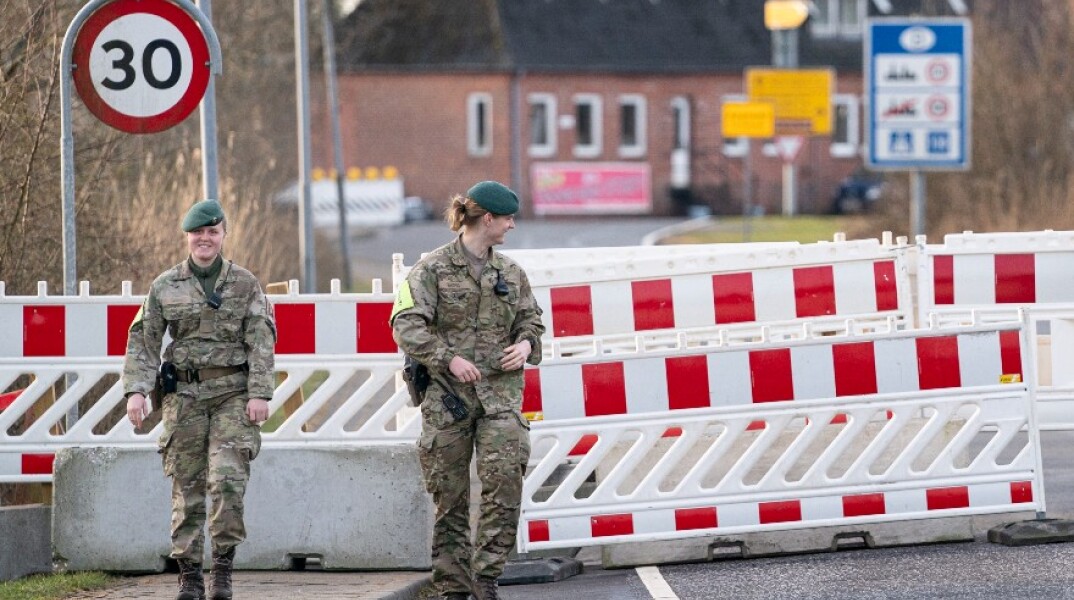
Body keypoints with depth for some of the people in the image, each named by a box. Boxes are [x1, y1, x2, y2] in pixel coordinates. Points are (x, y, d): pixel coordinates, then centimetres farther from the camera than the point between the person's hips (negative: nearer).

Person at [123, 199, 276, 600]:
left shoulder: (245, 284, 5)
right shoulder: (165, 286, 8)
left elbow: (261, 342, 0)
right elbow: (142, 341, 7)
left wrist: (259, 393, -9)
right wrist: (135, 390, -5)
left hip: (232, 392, -2)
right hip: (183, 393, 2)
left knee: (228, 479, -14)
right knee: (186, 486, 2)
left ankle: (223, 567, -3)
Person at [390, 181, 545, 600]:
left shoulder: (510, 273, 13)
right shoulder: (433, 268, -2)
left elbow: (530, 319, 21)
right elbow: (406, 326, -10)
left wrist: (526, 344, -2)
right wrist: (449, 358, -19)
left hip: (500, 393, 3)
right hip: (447, 394, -3)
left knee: (506, 480, -15)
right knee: (450, 495, 2)